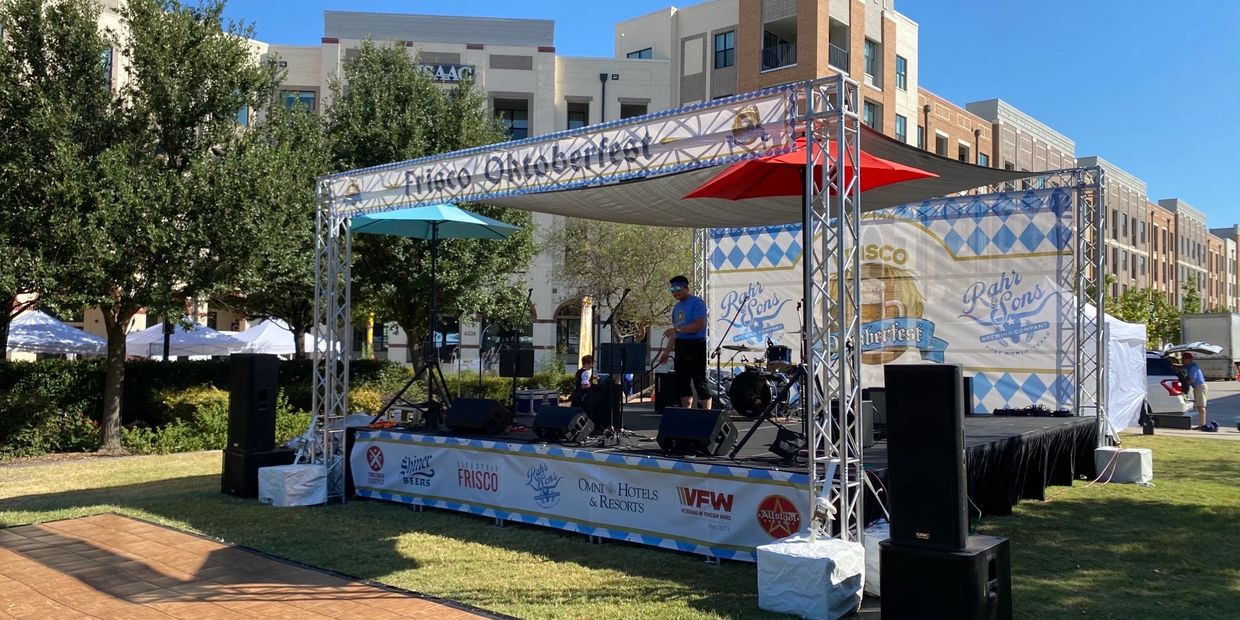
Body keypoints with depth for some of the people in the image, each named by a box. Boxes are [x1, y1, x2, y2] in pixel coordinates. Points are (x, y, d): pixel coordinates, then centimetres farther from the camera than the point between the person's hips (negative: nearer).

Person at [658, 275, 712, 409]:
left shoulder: (697, 303, -9)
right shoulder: (677, 307, 17)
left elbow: (699, 325, -21)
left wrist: (677, 329, -25)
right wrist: (667, 352, 18)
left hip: (696, 345, -8)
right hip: (680, 347, 9)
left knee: (699, 382, -9)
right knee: (682, 382, 9)